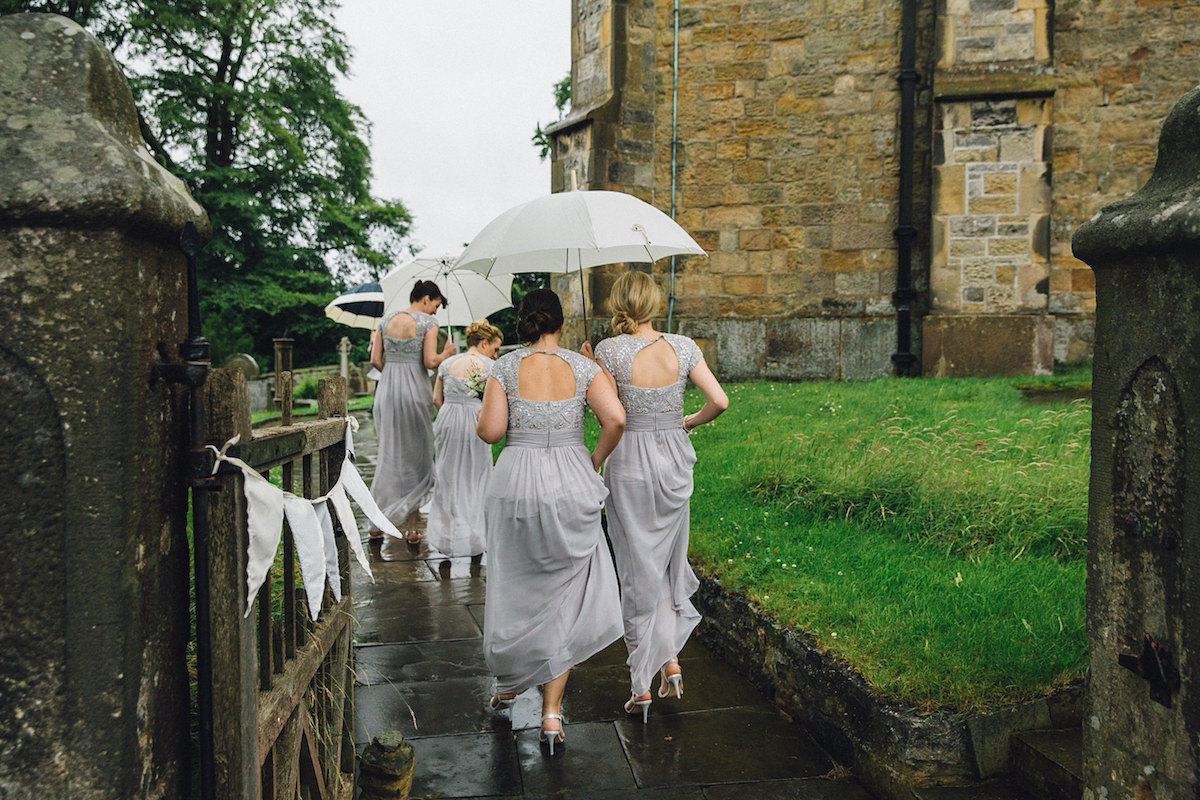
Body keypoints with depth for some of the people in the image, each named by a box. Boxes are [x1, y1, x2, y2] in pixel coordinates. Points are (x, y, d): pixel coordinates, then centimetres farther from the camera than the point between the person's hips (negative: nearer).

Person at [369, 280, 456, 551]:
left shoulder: (386, 320, 10)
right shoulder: (428, 321, -5)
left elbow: (375, 360, 7)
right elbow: (430, 361, -13)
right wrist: (447, 353, 5)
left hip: (386, 389, 5)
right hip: (415, 391, -5)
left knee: (389, 454, 14)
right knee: (417, 455, 5)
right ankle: (412, 526, 7)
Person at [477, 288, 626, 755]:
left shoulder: (505, 368, -3)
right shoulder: (582, 368, -1)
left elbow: (489, 431, -6)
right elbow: (615, 419, -11)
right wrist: (596, 461, 5)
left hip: (516, 485, 0)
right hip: (570, 485, 0)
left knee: (514, 588, 18)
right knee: (563, 595, 8)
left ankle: (508, 685, 37)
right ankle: (552, 712, 7)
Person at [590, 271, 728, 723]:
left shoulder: (610, 351, -13)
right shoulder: (682, 347, -4)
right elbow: (719, 401, -8)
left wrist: (590, 366, 3)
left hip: (629, 462, -2)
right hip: (674, 460, 3)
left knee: (638, 573, 7)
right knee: (669, 565, 21)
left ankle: (642, 685, 13)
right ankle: (671, 661, 16)